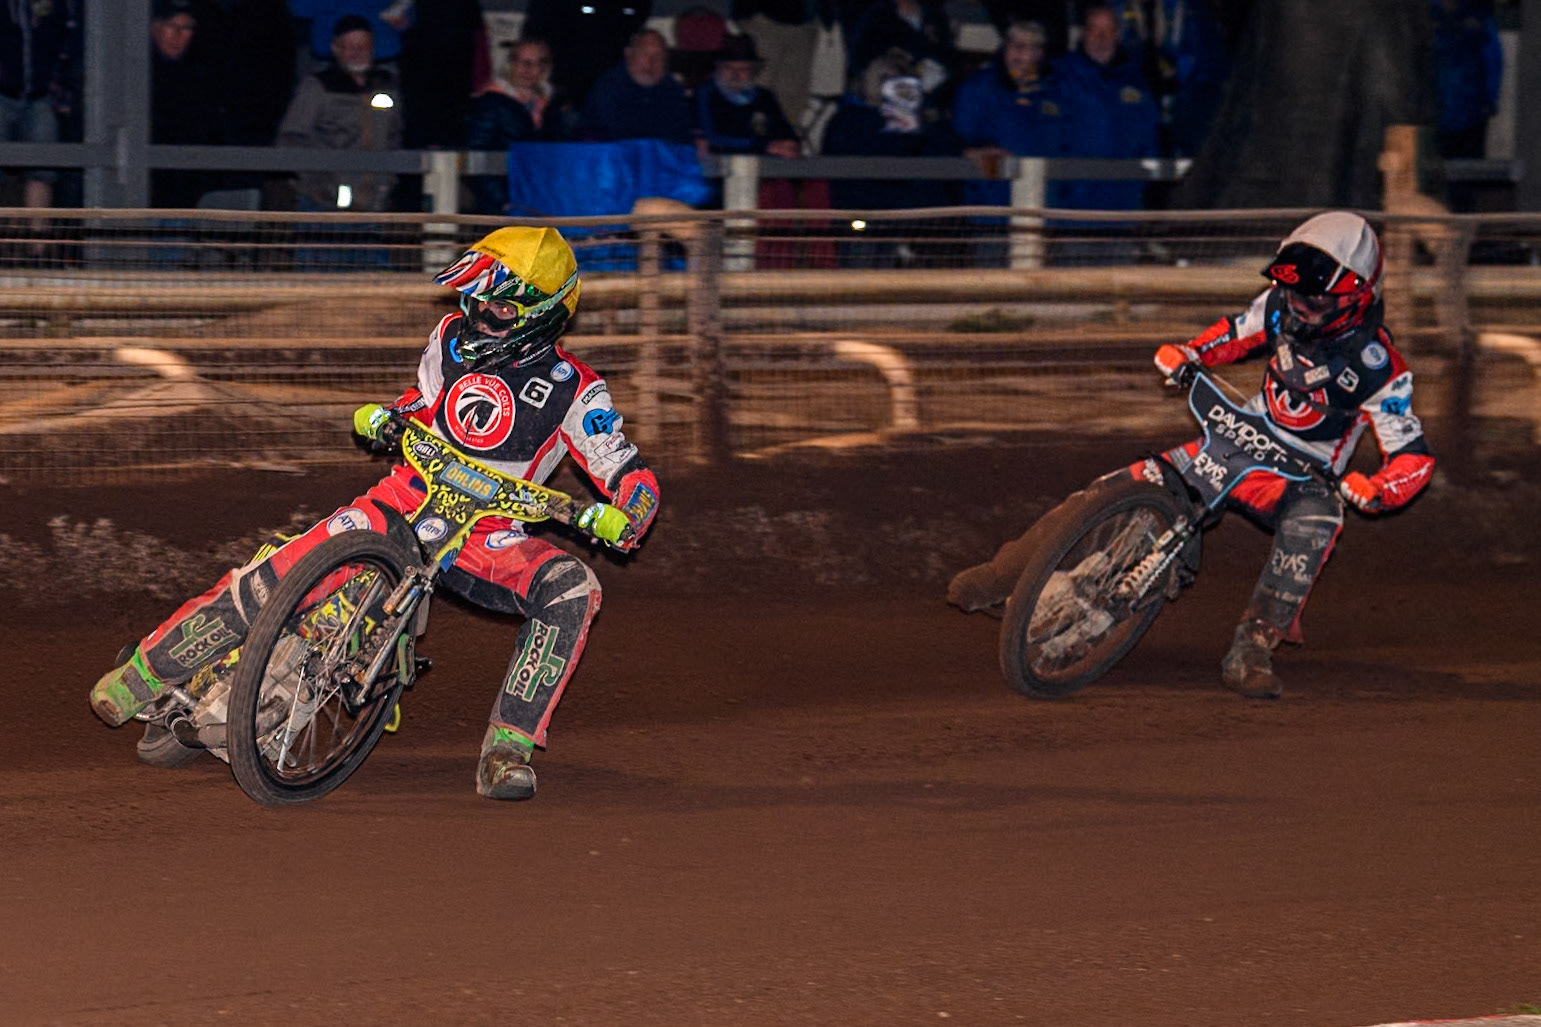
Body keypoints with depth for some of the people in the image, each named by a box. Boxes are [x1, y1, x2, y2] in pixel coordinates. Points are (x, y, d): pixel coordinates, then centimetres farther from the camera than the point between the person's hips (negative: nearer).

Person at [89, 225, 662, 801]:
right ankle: (145, 674, 4)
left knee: (572, 590, -32)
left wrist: (620, 519, -31)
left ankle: (508, 749, -31)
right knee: (269, 581, -16)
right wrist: (383, 419, 1)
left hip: (487, 537, -2)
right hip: (403, 503, 2)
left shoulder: (573, 389, -8)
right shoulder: (453, 338, 4)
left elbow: (634, 479, -9)